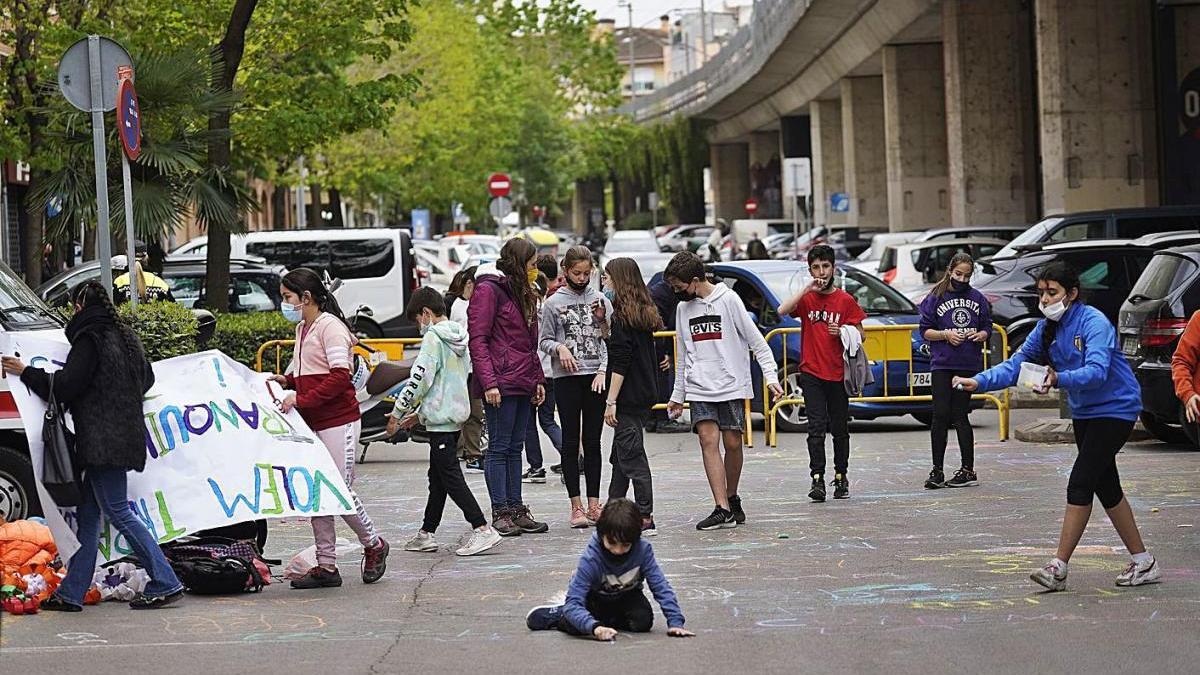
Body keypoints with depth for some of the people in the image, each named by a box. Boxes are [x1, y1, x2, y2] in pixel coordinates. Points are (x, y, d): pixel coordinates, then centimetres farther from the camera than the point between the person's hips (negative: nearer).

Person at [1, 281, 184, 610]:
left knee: (118, 511, -7)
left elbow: (64, 386, -15)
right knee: (87, 514, 11)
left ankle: (166, 584, -8)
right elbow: (147, 378, 28)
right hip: (125, 435, 9)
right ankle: (72, 593, 13)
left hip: (102, 440, -9)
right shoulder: (125, 336, 15)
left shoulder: (89, 340, -12)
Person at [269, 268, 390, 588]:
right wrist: (286, 381, 7)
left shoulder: (330, 327, -11)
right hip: (311, 424, 9)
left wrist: (301, 399, -22)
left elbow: (340, 377, -20)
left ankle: (374, 546, 17)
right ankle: (326, 566, 9)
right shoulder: (302, 329, 17)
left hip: (338, 423, -9)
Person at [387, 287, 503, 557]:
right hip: (457, 413, 9)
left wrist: (398, 413, -8)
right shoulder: (458, 337, 15)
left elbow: (419, 379, -17)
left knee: (450, 477, -8)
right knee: (438, 477, 13)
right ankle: (426, 534, 18)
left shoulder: (433, 337, -13)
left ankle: (482, 529, -14)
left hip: (440, 418, -9)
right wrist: (418, 413, 24)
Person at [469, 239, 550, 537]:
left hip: (523, 384, 9)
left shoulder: (523, 294, 19)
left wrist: (537, 379, 18)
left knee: (515, 448, 10)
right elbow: (478, 339, -13)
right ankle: (500, 512, 0)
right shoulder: (489, 290, -8)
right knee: (499, 447, -4)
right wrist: (489, 383, -19)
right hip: (500, 384, -9)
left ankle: (516, 510, 14)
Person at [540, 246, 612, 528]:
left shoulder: (601, 300, 7)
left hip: (596, 377, 2)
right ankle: (576, 506, 2)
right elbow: (544, 341, 5)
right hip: (566, 378, -1)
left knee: (593, 441, 5)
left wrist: (603, 370, -5)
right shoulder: (553, 303, 3)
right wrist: (559, 348, -15)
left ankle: (594, 504, 9)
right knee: (571, 441, 0)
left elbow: (611, 341, 7)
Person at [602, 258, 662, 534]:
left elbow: (620, 363, -18)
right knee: (621, 454, 17)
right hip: (646, 394, 9)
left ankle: (645, 519, -9)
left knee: (632, 456, -7)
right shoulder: (645, 313, 12)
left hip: (628, 397, -9)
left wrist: (611, 401, -18)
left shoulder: (622, 315, -13)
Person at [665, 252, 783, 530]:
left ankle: (732, 498, 22)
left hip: (732, 385, -3)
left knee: (733, 443, 0)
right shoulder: (683, 308, 11)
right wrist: (677, 395, 20)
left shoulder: (728, 299, -4)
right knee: (708, 441, -10)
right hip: (699, 389, 3)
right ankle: (722, 509, -14)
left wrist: (770, 375, -13)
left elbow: (756, 340, -4)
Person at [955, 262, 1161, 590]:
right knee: (1107, 489, 11)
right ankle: (1143, 562, 20)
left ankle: (1059, 567, -14)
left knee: (1080, 483, -14)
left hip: (1114, 409, -9)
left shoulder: (1094, 323, -20)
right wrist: (979, 382, -15)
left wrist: (1058, 379, -45)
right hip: (1083, 412, 9)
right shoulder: (1047, 329, 4)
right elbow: (1016, 364, 0)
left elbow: (1097, 372, -32)